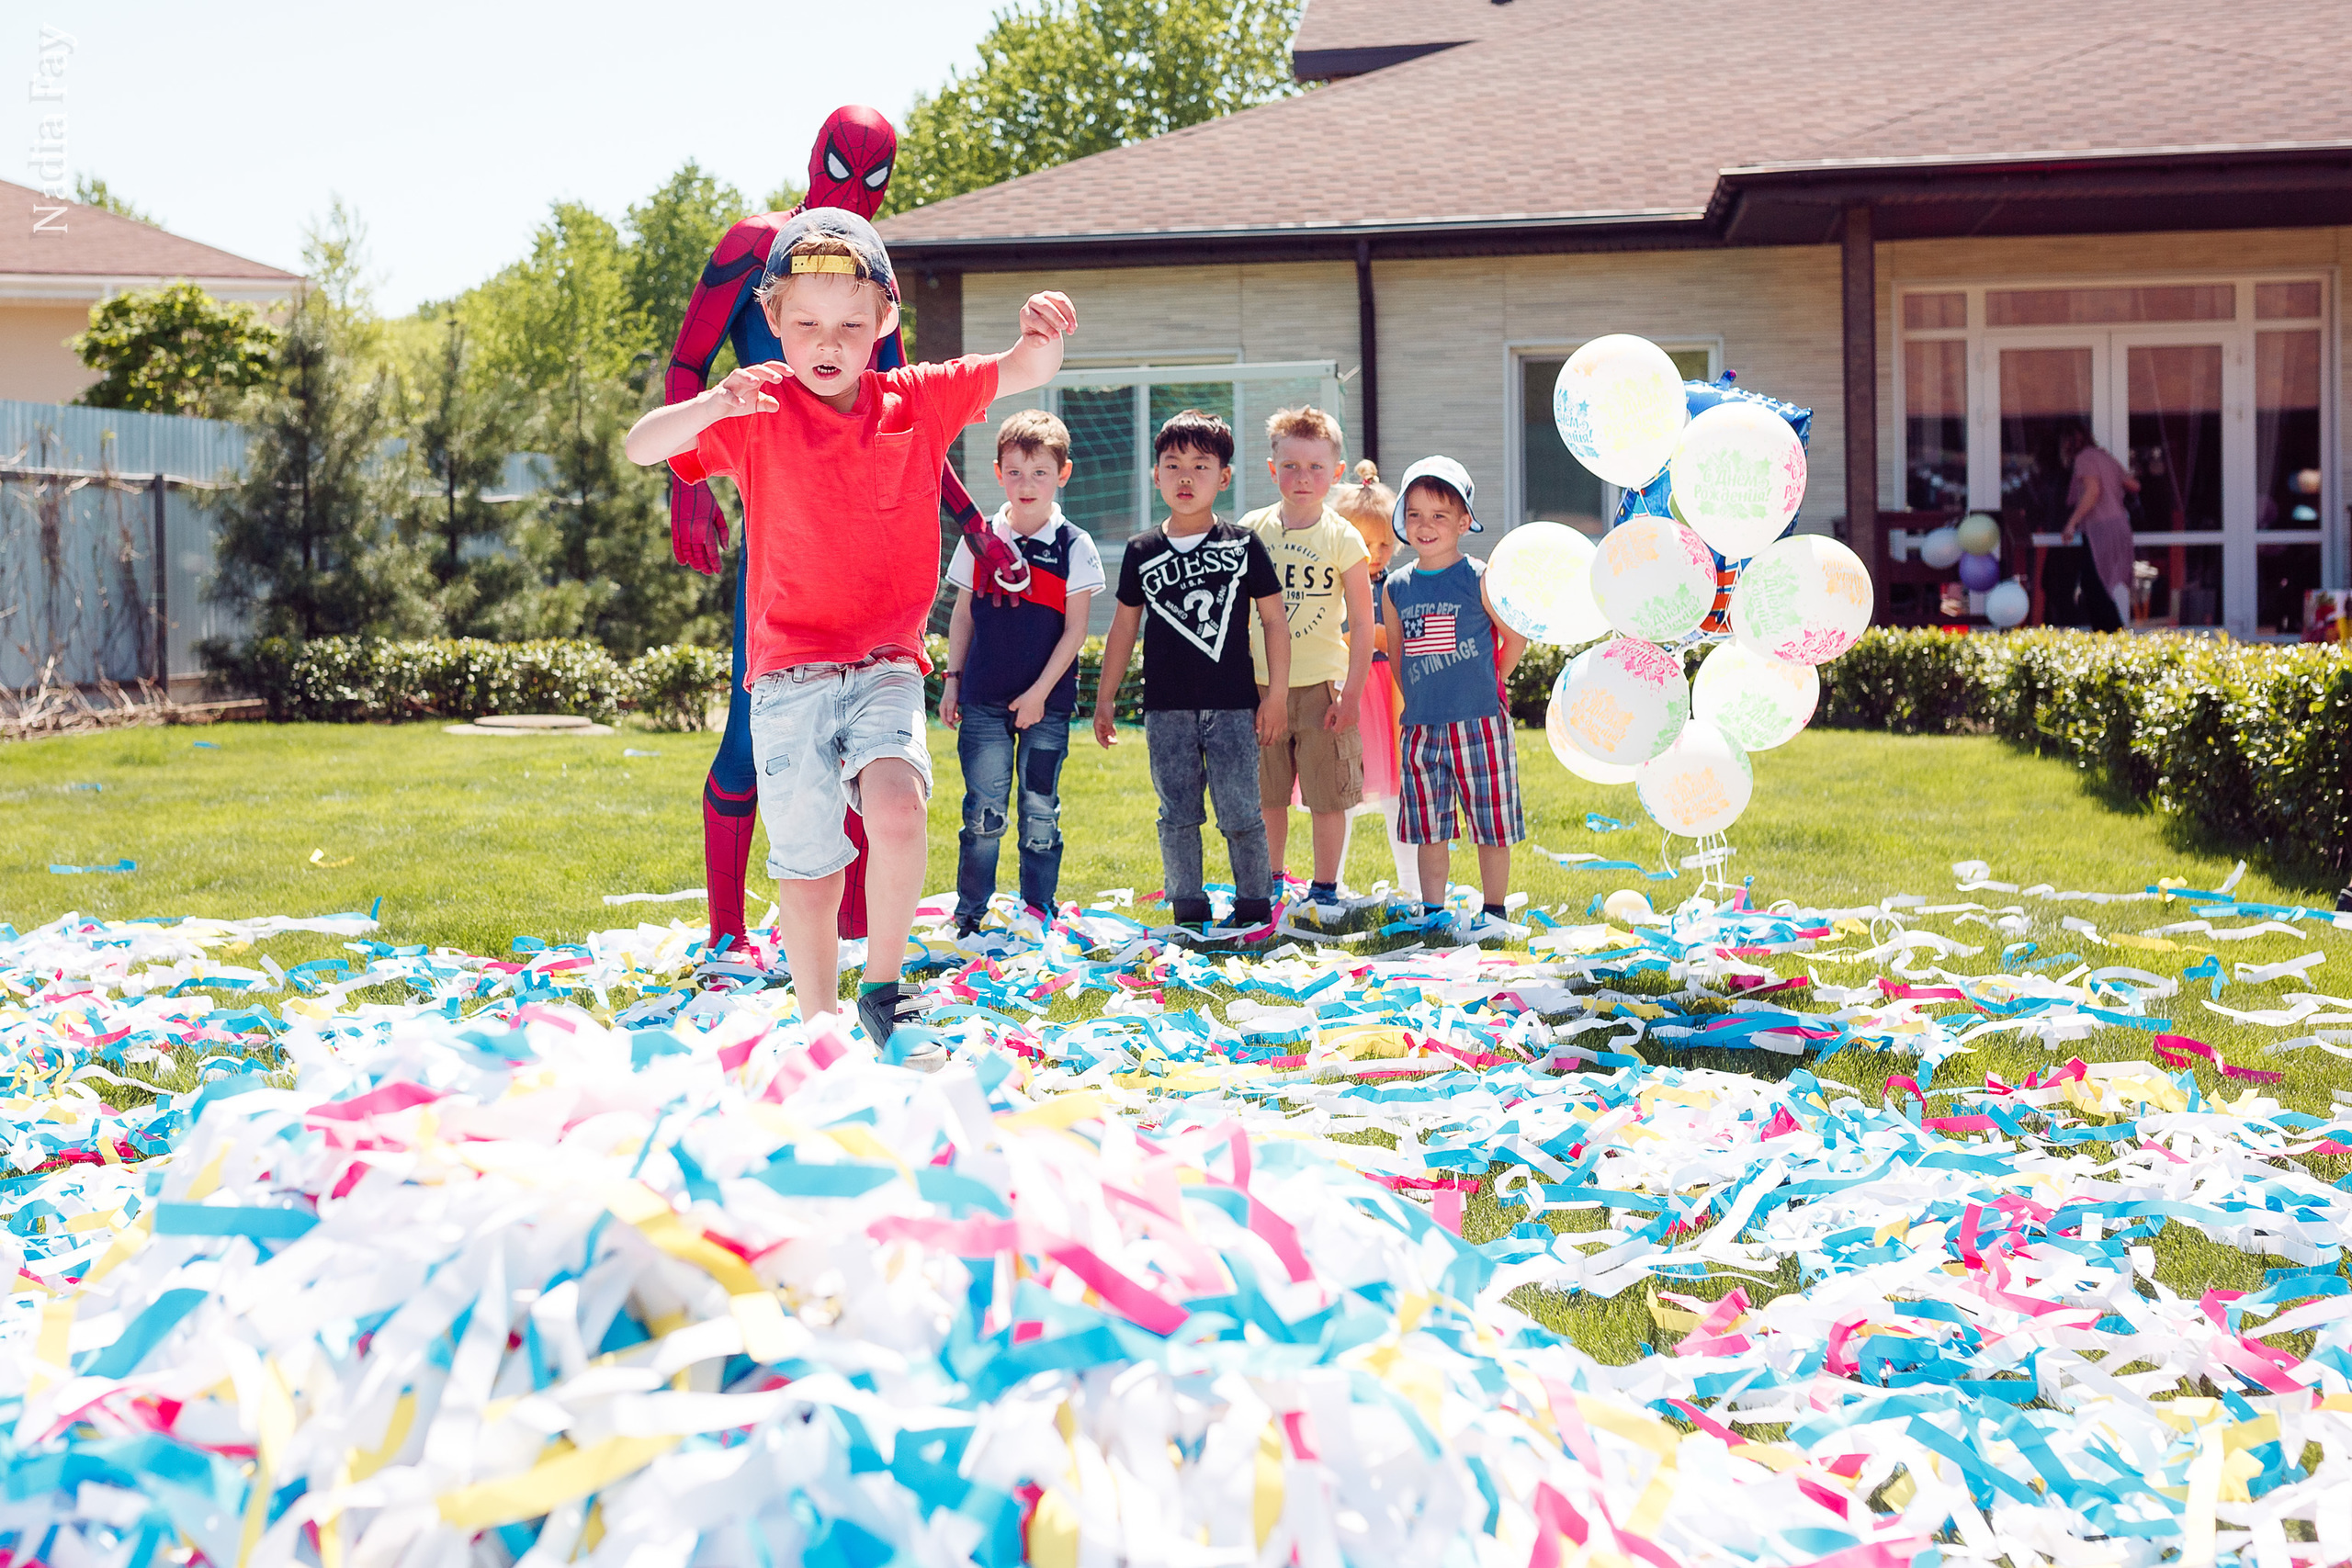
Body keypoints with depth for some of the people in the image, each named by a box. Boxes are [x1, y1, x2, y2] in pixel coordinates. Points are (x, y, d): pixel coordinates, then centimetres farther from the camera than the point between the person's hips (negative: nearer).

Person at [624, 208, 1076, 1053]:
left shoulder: (918, 400, 4)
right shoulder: (755, 416, -2)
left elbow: (1026, 372, 3)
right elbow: (641, 446, -12)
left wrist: (1042, 334, -22)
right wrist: (715, 404, -32)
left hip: (885, 663, 0)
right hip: (789, 672, 0)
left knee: (896, 805, -26)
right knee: (807, 870, 0)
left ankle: (883, 989, -6)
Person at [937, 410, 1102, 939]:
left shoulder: (1075, 546, -2)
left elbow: (1075, 630, -3)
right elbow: (963, 617, 12)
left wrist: (1039, 692, -8)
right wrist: (952, 680, 8)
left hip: (1046, 702, -1)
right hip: (984, 701, 1)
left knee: (1040, 811, 5)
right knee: (982, 811, 1)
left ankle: (1038, 912, 15)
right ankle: (968, 915, 9)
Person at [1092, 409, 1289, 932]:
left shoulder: (1243, 545, 1)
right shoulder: (1143, 552, 6)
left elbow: (1274, 619, 4)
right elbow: (1124, 627, 14)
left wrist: (1277, 694, 0)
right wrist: (1105, 699, 14)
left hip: (1233, 707, -2)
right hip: (1167, 710, 2)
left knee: (1241, 816, -2)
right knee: (1177, 817, 5)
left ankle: (1255, 908, 12)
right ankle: (1189, 913, 14)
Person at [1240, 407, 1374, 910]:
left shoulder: (1342, 539, -5)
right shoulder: (1251, 529, 2)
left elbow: (1362, 624, -4)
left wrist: (1351, 693, -9)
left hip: (1321, 684, -2)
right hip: (1261, 684, 3)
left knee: (1327, 797, 2)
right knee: (1266, 795, 11)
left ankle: (1324, 889, 15)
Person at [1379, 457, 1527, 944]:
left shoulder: (1479, 579, -6)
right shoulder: (1396, 588, 6)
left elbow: (1514, 638, 3)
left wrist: (1487, 683, 8)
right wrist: (1416, 699, 12)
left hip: (1478, 723, -4)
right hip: (1420, 727, 4)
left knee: (1490, 823, 2)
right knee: (1428, 829, 8)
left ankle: (1493, 911, 13)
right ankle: (1432, 913, 17)